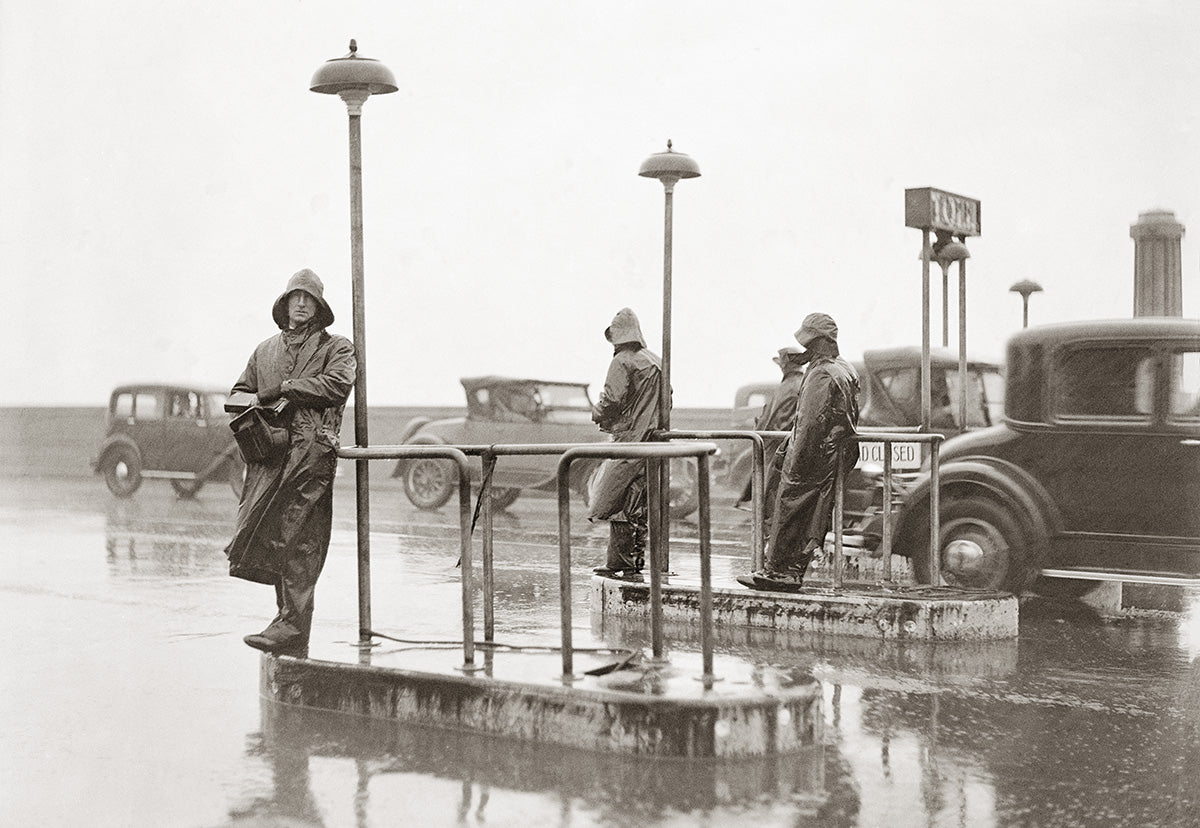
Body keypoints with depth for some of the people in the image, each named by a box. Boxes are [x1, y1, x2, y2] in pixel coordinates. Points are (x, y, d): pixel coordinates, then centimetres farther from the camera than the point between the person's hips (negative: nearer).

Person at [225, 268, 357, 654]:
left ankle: (291, 623, -14)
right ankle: (291, 621, 2)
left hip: (311, 447, -5)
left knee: (298, 539, -12)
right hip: (269, 451, 5)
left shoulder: (336, 347, 11)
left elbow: (338, 384, -7)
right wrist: (256, 405, 4)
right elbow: (240, 392, 28)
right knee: (274, 536, -1)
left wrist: (284, 388, -7)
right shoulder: (265, 350, 26)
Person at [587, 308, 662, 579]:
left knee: (617, 504, -2)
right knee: (640, 505, 11)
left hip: (629, 441, -7)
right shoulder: (657, 362, 12)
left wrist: (598, 415, 3)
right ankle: (637, 561, 13)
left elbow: (611, 400, -16)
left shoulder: (623, 361, -9)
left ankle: (620, 564, -2)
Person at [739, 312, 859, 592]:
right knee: (814, 516, 10)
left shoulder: (821, 375, -18)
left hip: (812, 456, -10)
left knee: (788, 511, -2)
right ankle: (792, 572, 14)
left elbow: (811, 423, -21)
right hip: (833, 458, 10)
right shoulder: (847, 371, 13)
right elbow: (849, 419, 19)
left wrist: (796, 463, -18)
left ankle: (776, 571, 2)